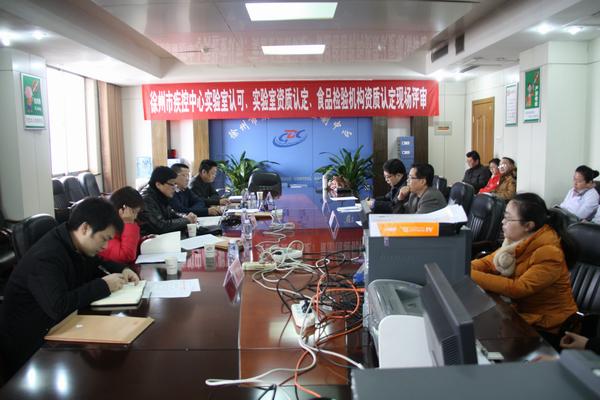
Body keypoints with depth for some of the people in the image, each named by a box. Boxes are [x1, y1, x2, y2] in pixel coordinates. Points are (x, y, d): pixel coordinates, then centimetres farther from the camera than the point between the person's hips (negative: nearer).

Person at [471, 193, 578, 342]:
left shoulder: (548, 254, -25)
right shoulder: (519, 241, -2)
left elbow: (518, 288, -30)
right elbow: (488, 262, 2)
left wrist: (470, 276, -32)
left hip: (544, 326, -7)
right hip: (521, 310, 7)